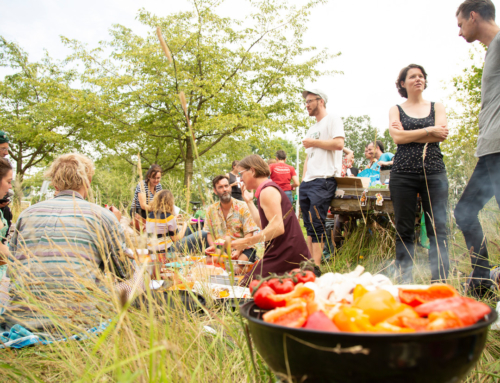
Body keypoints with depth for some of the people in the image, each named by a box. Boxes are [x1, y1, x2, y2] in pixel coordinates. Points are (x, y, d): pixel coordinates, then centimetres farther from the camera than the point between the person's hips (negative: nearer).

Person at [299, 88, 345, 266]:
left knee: (316, 224, -14)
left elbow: (338, 143, -13)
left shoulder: (333, 119, 2)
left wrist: (314, 142, -3)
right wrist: (303, 179, 15)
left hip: (323, 180, -9)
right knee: (309, 225, 6)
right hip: (307, 182, 9)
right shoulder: (312, 129, 27)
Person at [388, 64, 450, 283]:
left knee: (438, 228, -6)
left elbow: (442, 135, -2)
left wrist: (409, 135, -5)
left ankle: (440, 281, -3)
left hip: (434, 172, 1)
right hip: (403, 173, -1)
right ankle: (405, 281, 6)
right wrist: (429, 130, -4)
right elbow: (397, 137, -6)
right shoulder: (396, 110, 13)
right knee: (404, 230, 0)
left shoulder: (437, 107, 16)